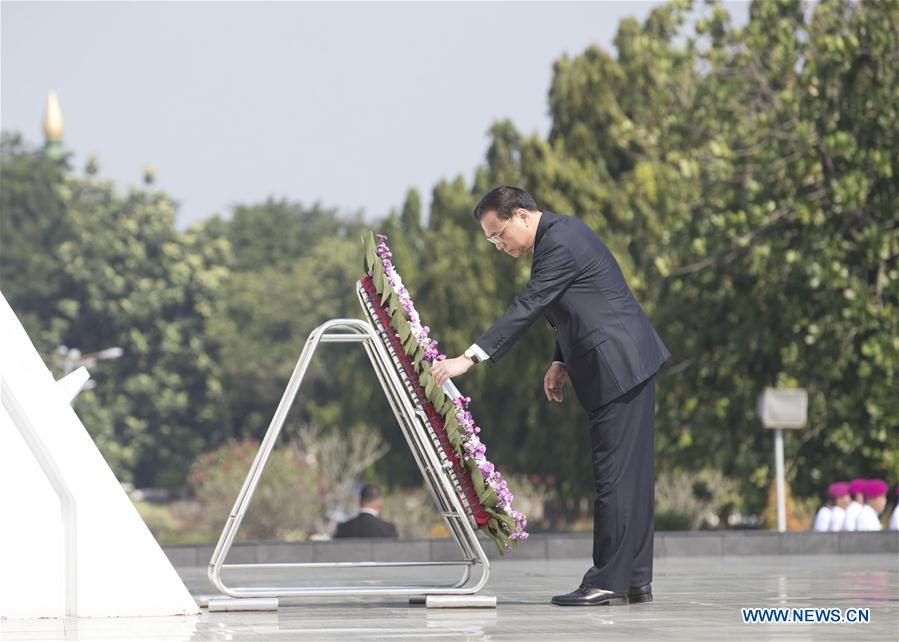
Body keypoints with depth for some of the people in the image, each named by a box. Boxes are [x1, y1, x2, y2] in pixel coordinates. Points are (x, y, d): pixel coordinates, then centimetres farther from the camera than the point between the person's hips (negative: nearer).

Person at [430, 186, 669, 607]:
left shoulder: (559, 243, -17)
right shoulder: (560, 234, 15)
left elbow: (527, 307, -24)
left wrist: (470, 358, -26)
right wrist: (561, 362, 12)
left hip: (619, 366, -11)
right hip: (627, 365, 11)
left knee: (615, 475, -9)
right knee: (629, 474, 10)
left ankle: (610, 582, -8)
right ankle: (636, 580, 12)